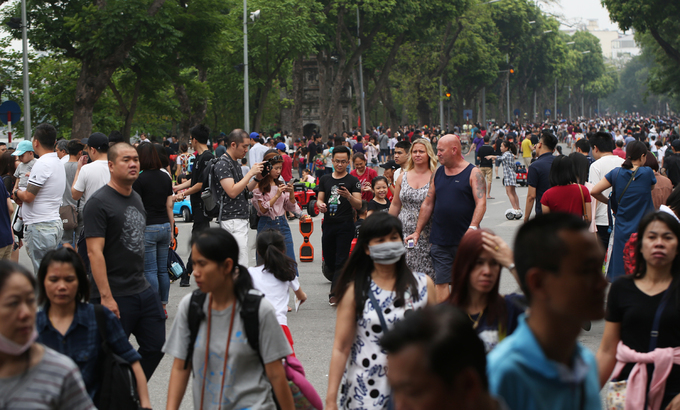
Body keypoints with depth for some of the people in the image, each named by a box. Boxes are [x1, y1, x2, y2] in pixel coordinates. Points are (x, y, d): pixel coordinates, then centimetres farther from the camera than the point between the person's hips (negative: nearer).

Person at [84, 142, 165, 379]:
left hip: (143, 290, 8)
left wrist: (141, 280, 18)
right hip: (115, 296, -8)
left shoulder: (137, 199, 14)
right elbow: (94, 252, -19)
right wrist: (106, 297, -24)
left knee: (155, 347, 11)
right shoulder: (99, 202, -13)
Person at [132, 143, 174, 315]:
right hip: (165, 226, 6)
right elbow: (169, 205, 10)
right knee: (163, 269, 10)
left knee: (150, 270, -3)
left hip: (148, 228, -6)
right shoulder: (166, 177, 8)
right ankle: (163, 307, 14)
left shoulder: (139, 179, -9)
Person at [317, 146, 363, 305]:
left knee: (341, 260, -8)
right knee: (328, 260, 10)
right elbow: (319, 199, 13)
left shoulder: (353, 181, -1)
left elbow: (358, 205, -8)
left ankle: (335, 293, -10)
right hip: (328, 224, 5)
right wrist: (320, 204, -11)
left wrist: (349, 196, -28)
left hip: (345, 225, -5)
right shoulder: (325, 179, 12)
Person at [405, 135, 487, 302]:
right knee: (441, 282, -2)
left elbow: (481, 203, -13)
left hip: (465, 241, -4)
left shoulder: (473, 173, -3)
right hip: (440, 241, 4)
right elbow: (428, 204, 17)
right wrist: (417, 232, 14)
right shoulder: (437, 173, 12)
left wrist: (472, 228, -27)